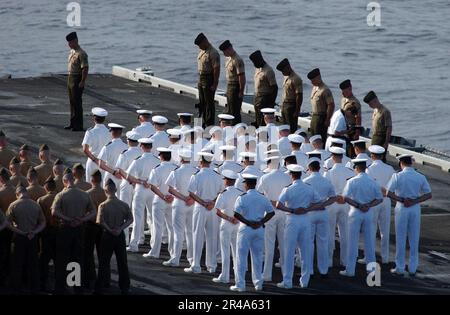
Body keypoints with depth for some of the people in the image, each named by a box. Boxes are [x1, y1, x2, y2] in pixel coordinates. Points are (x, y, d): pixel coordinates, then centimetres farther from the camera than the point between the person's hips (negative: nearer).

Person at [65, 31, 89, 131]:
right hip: (70, 78, 9)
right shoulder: (72, 52, 11)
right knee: (72, 102, 15)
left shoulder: (81, 54, -18)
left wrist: (83, 82, -23)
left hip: (77, 80, -9)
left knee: (77, 102, -6)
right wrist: (69, 78, 17)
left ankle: (78, 126, -2)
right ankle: (73, 123, 24)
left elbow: (85, 68, -22)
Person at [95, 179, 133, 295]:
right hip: (120, 236, 2)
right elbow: (130, 219, -5)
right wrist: (121, 228, -11)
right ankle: (124, 288, 16)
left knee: (104, 263, 6)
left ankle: (99, 288, 8)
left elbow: (100, 221, -21)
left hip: (107, 235, -2)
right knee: (122, 262, 11)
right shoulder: (124, 205, -2)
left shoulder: (103, 206, -12)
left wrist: (109, 229, -13)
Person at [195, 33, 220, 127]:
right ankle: (203, 123, 21)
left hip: (209, 79, -9)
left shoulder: (213, 53, -17)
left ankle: (209, 125, 0)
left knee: (209, 103, -4)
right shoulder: (202, 51, 11)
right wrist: (199, 80, 17)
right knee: (202, 103, 13)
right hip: (201, 78, 9)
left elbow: (216, 69, -20)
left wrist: (215, 84, -21)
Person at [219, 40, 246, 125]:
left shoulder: (237, 60, -21)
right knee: (229, 111, 16)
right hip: (229, 87, 10)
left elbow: (242, 77, -23)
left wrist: (241, 92, -21)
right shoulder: (228, 58, 10)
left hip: (235, 88, -10)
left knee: (235, 112, -6)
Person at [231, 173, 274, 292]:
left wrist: (248, 223, -12)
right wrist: (261, 222, -2)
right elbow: (271, 212, 4)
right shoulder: (263, 198, 3)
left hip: (246, 229, -4)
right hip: (259, 229, 4)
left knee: (241, 256, 2)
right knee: (257, 256, 14)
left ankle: (240, 284, 2)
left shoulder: (242, 198, -11)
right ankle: (258, 283, 17)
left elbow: (236, 214, -20)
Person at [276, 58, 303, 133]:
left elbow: (299, 96, -19)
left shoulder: (295, 79, -17)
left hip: (291, 106, -9)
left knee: (292, 128, -6)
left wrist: (297, 111, -19)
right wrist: (282, 106, 18)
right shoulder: (286, 77, 12)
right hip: (284, 105, 9)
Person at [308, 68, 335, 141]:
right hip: (314, 116, 9)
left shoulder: (325, 90, -19)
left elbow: (331, 105, -21)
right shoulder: (314, 88, 9)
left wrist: (327, 120, -20)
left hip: (321, 117, -9)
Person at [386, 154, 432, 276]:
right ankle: (413, 268, 12)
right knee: (414, 239, 10)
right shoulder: (421, 177, 0)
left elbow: (388, 193, -16)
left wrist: (402, 200, -10)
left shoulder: (397, 176, -9)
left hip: (401, 209, -2)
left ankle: (400, 268, 8)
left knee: (400, 239, 6)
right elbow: (428, 195, -1)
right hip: (415, 209, 2)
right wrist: (414, 201, -8)